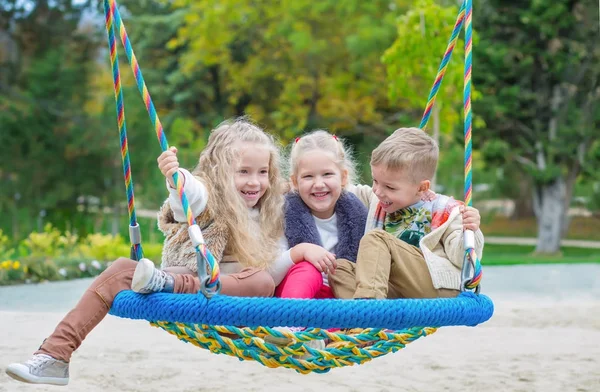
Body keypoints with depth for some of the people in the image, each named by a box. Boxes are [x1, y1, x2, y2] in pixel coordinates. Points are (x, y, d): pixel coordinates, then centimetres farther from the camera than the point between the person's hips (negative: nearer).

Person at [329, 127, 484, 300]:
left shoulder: (445, 212, 1)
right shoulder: (376, 201, 17)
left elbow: (459, 258, -6)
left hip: (439, 286, -6)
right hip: (398, 293, 6)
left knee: (375, 238, -20)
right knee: (340, 268, -13)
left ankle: (367, 297, -43)